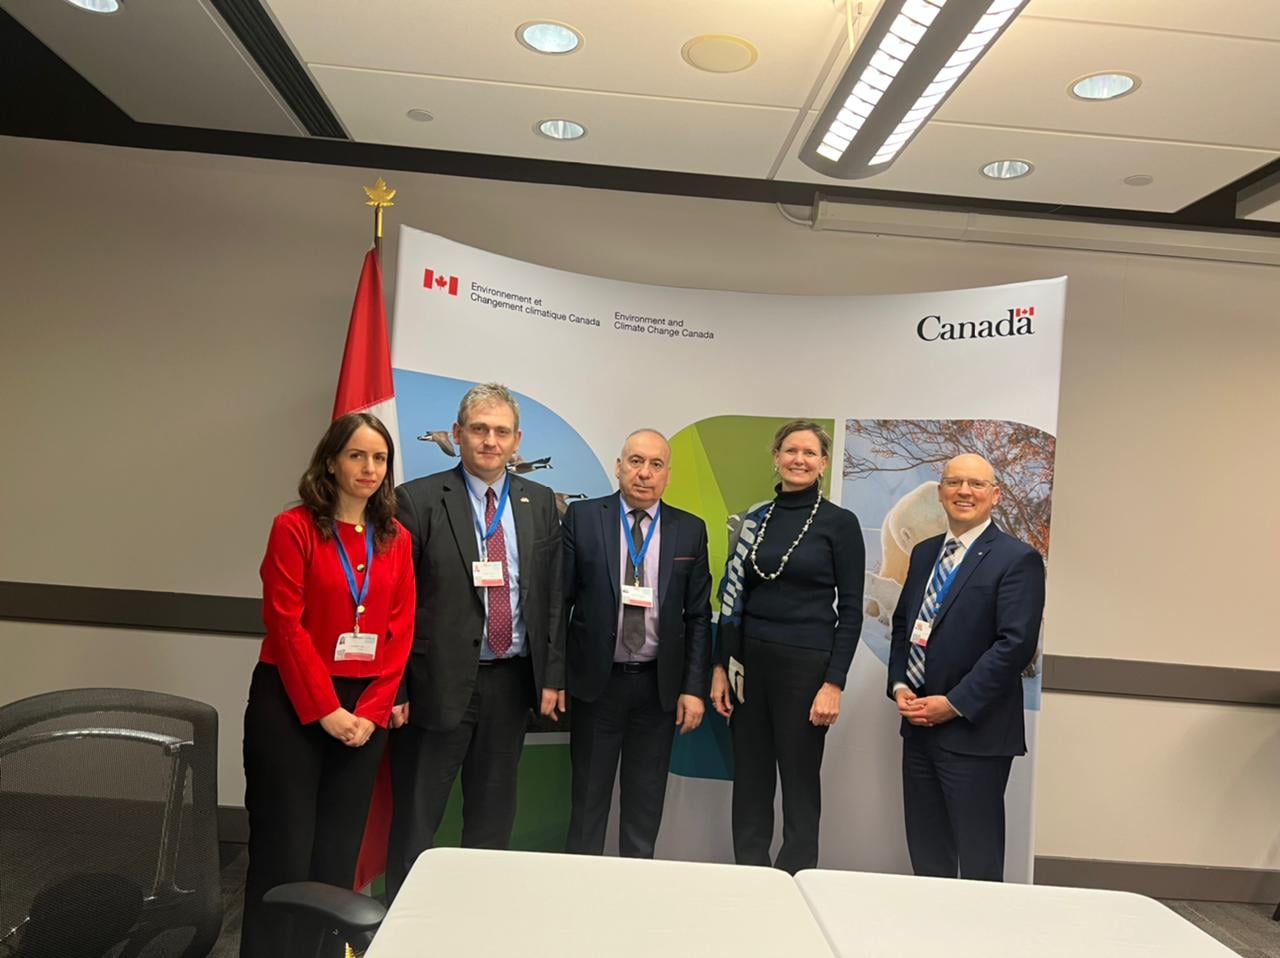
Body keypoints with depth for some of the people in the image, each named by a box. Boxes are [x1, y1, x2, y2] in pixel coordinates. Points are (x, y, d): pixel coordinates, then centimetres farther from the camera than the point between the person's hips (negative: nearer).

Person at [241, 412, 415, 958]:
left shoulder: (397, 540, 6)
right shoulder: (294, 527, -6)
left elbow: (400, 631, 4)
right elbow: (286, 626, -11)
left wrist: (372, 711, -5)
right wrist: (325, 710, -13)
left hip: (364, 711, 4)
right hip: (291, 703, -4)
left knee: (339, 851, 11)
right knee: (283, 848, 3)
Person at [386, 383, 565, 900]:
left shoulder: (540, 502, 6)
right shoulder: (419, 500, -6)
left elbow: (552, 596, 7)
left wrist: (552, 675, 3)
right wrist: (393, 686, -9)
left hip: (512, 681, 4)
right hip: (438, 681, -4)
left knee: (493, 816, 17)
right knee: (416, 818, 9)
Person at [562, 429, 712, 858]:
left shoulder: (690, 530, 2)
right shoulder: (583, 517, -3)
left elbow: (699, 615, 2)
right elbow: (560, 600, -2)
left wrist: (695, 688, -2)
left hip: (659, 685, 2)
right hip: (596, 679, -1)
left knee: (646, 802, 13)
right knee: (589, 795, 12)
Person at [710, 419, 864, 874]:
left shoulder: (840, 522, -4)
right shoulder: (754, 519, 8)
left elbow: (850, 610, -6)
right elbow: (733, 599, 10)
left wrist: (834, 683, -12)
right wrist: (721, 667, 4)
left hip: (806, 665, -4)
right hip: (749, 663, 4)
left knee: (800, 786, 6)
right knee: (749, 785, 12)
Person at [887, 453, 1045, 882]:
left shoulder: (1017, 559, -9)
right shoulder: (924, 553, 13)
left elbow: (1016, 644, -17)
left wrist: (955, 704, -17)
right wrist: (899, 685, 1)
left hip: (975, 730, -6)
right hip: (918, 724, 7)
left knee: (978, 859, 5)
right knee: (925, 854, 15)